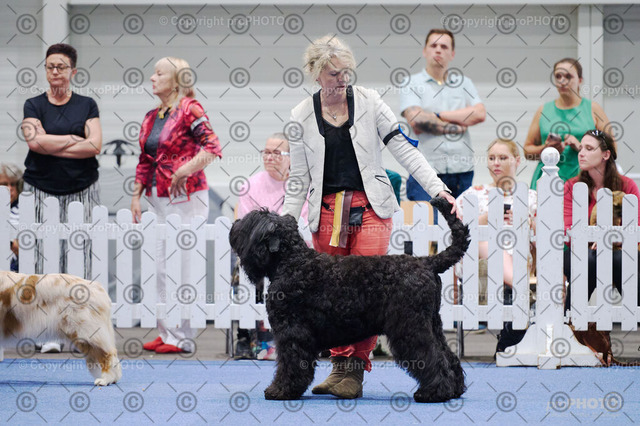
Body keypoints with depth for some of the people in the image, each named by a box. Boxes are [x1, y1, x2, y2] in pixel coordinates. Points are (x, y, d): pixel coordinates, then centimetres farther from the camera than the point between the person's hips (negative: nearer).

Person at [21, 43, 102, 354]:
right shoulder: (34, 105, 9)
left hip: (82, 191, 0)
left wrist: (53, 146, -8)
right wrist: (73, 139, -5)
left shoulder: (87, 105, 10)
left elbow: (95, 145, -5)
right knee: (45, 256, -6)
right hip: (42, 191, 0)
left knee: (80, 255, -4)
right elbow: (35, 140, -9)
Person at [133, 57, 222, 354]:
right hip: (157, 200, 8)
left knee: (182, 266, -6)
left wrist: (184, 171, -26)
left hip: (187, 198, -8)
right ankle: (166, 333, 13)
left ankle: (182, 337, -1)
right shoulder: (151, 118, 15)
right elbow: (144, 162, 21)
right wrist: (136, 197, 14)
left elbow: (212, 148, -18)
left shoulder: (189, 110, -8)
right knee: (160, 266, 7)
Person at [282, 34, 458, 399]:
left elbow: (404, 149, -1)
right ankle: (341, 365, 9)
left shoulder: (368, 101, 1)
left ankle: (355, 368, -7)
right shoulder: (302, 116, 5)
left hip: (370, 206, -2)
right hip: (326, 211, 2)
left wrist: (438, 188, -11)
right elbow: (299, 178, 9)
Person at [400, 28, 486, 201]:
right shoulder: (412, 83, 7)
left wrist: (437, 115, -5)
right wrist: (457, 128, -4)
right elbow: (416, 120, -9)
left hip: (462, 172, 3)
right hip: (426, 173, -3)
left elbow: (480, 114, 1)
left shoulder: (464, 83, 17)